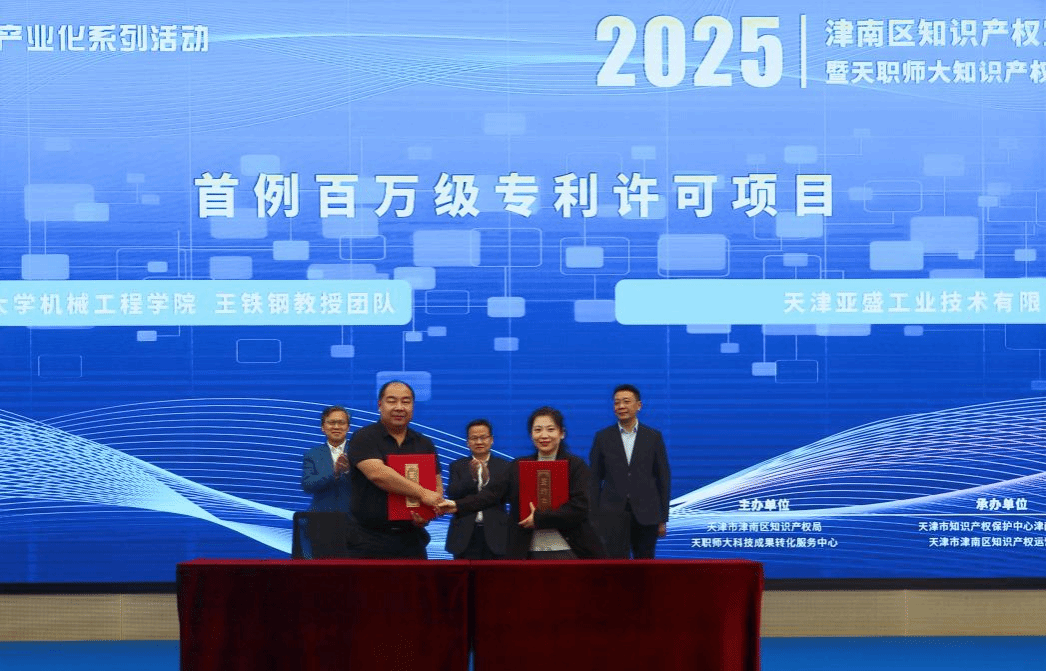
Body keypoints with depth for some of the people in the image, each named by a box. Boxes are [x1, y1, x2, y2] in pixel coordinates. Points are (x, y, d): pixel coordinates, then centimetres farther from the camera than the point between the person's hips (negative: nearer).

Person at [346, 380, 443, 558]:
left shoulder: (424, 445, 14)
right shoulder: (364, 438, -2)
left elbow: (437, 488, 13)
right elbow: (377, 473, -18)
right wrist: (422, 493, -18)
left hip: (411, 539, 4)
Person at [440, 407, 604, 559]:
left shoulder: (576, 466, 1)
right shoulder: (518, 467, 11)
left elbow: (579, 507, -10)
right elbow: (493, 492, -2)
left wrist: (539, 517, -14)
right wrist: (458, 506, -17)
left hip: (569, 553, -2)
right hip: (529, 554, 2)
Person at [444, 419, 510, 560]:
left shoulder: (504, 466, 9)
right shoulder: (458, 466, 11)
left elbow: (507, 497, -3)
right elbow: (452, 493, -3)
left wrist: (487, 480, -18)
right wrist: (471, 477, -18)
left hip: (495, 536, 0)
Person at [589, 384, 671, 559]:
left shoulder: (653, 437, 5)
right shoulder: (603, 437, 5)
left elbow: (663, 478, 6)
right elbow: (594, 479, 6)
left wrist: (663, 518, 3)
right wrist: (593, 518, 0)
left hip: (646, 516, 1)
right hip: (612, 515, -1)